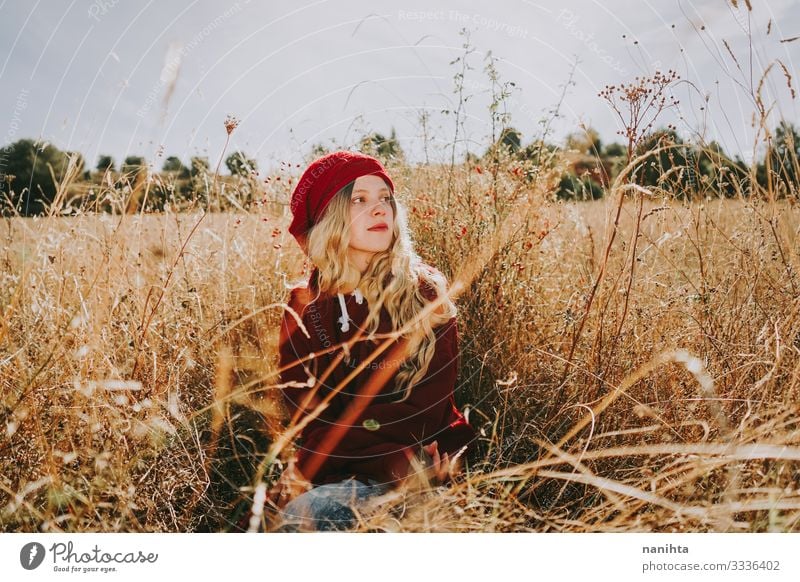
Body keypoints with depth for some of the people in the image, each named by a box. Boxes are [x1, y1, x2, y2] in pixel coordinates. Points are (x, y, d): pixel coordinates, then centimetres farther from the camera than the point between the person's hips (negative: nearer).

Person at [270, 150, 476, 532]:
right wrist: (399, 462, -16)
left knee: (304, 516, -27)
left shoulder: (423, 292, -4)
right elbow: (306, 414, 0)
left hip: (416, 474, -3)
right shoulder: (303, 307, 4)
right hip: (328, 470, 3)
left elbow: (425, 411, -8)